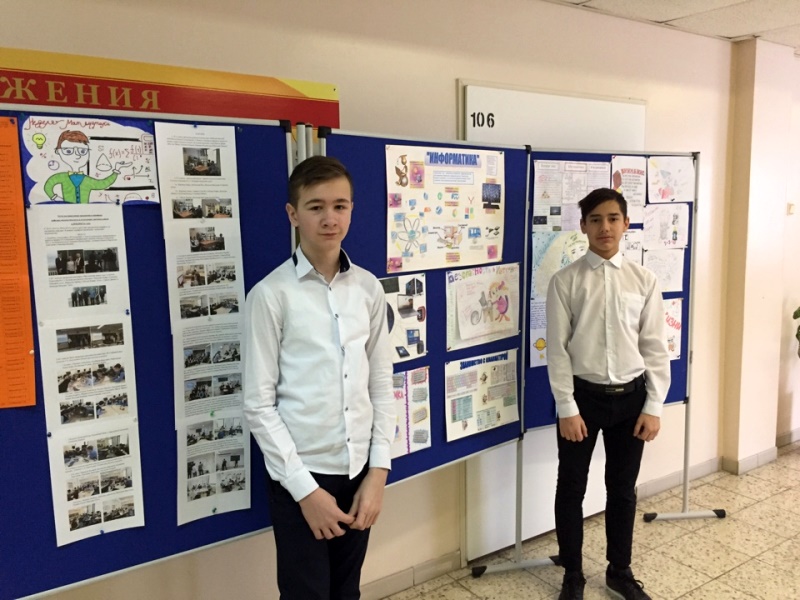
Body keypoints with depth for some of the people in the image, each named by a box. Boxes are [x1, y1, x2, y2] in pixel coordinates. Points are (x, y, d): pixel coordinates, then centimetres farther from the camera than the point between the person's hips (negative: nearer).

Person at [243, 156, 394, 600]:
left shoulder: (369, 289, 1)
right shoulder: (271, 295, -12)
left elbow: (381, 387, 5)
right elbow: (259, 405, -11)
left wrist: (378, 471, 0)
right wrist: (305, 488, -11)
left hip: (358, 471, 4)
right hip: (301, 476, -4)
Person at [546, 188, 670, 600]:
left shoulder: (643, 281, 0)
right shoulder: (565, 282, -7)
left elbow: (655, 348, 2)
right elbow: (557, 350, -7)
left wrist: (653, 406, -2)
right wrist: (567, 408, -11)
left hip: (630, 397, 2)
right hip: (583, 395, -2)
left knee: (623, 488, 16)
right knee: (571, 488, 10)